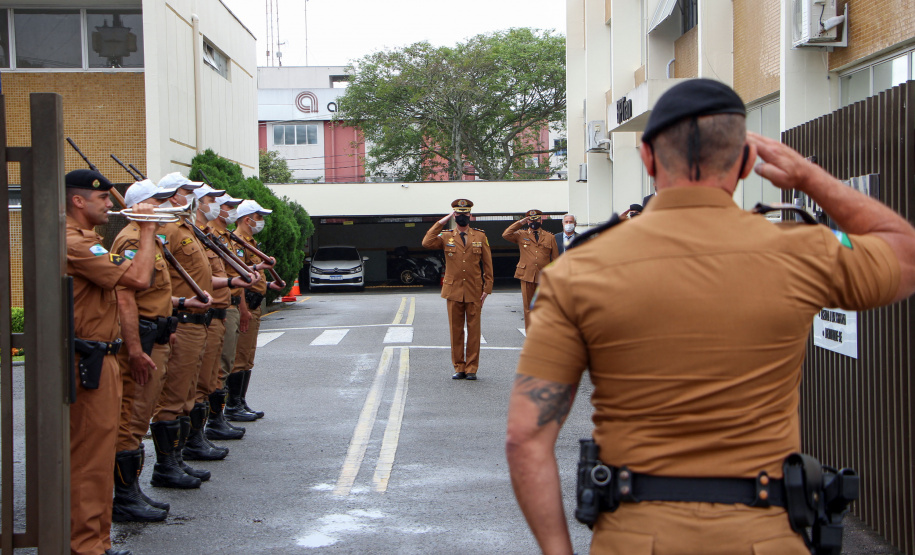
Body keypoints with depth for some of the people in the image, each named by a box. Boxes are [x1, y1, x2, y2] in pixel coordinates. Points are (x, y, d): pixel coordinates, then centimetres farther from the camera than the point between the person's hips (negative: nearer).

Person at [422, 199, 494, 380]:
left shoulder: (480, 236, 8)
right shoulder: (446, 237, 6)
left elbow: (487, 264, 7)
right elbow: (427, 243, -13)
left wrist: (487, 288, -1)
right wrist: (442, 222, -10)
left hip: (474, 291, 0)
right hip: (453, 290, 0)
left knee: (474, 330, 1)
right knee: (456, 330, 3)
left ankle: (471, 368, 8)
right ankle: (459, 367, 12)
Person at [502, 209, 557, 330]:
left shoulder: (550, 237, 12)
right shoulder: (521, 235, 9)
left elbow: (555, 259, 13)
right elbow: (506, 235, -8)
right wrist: (520, 223, -3)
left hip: (544, 278, 1)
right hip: (527, 275, 0)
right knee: (528, 308, 2)